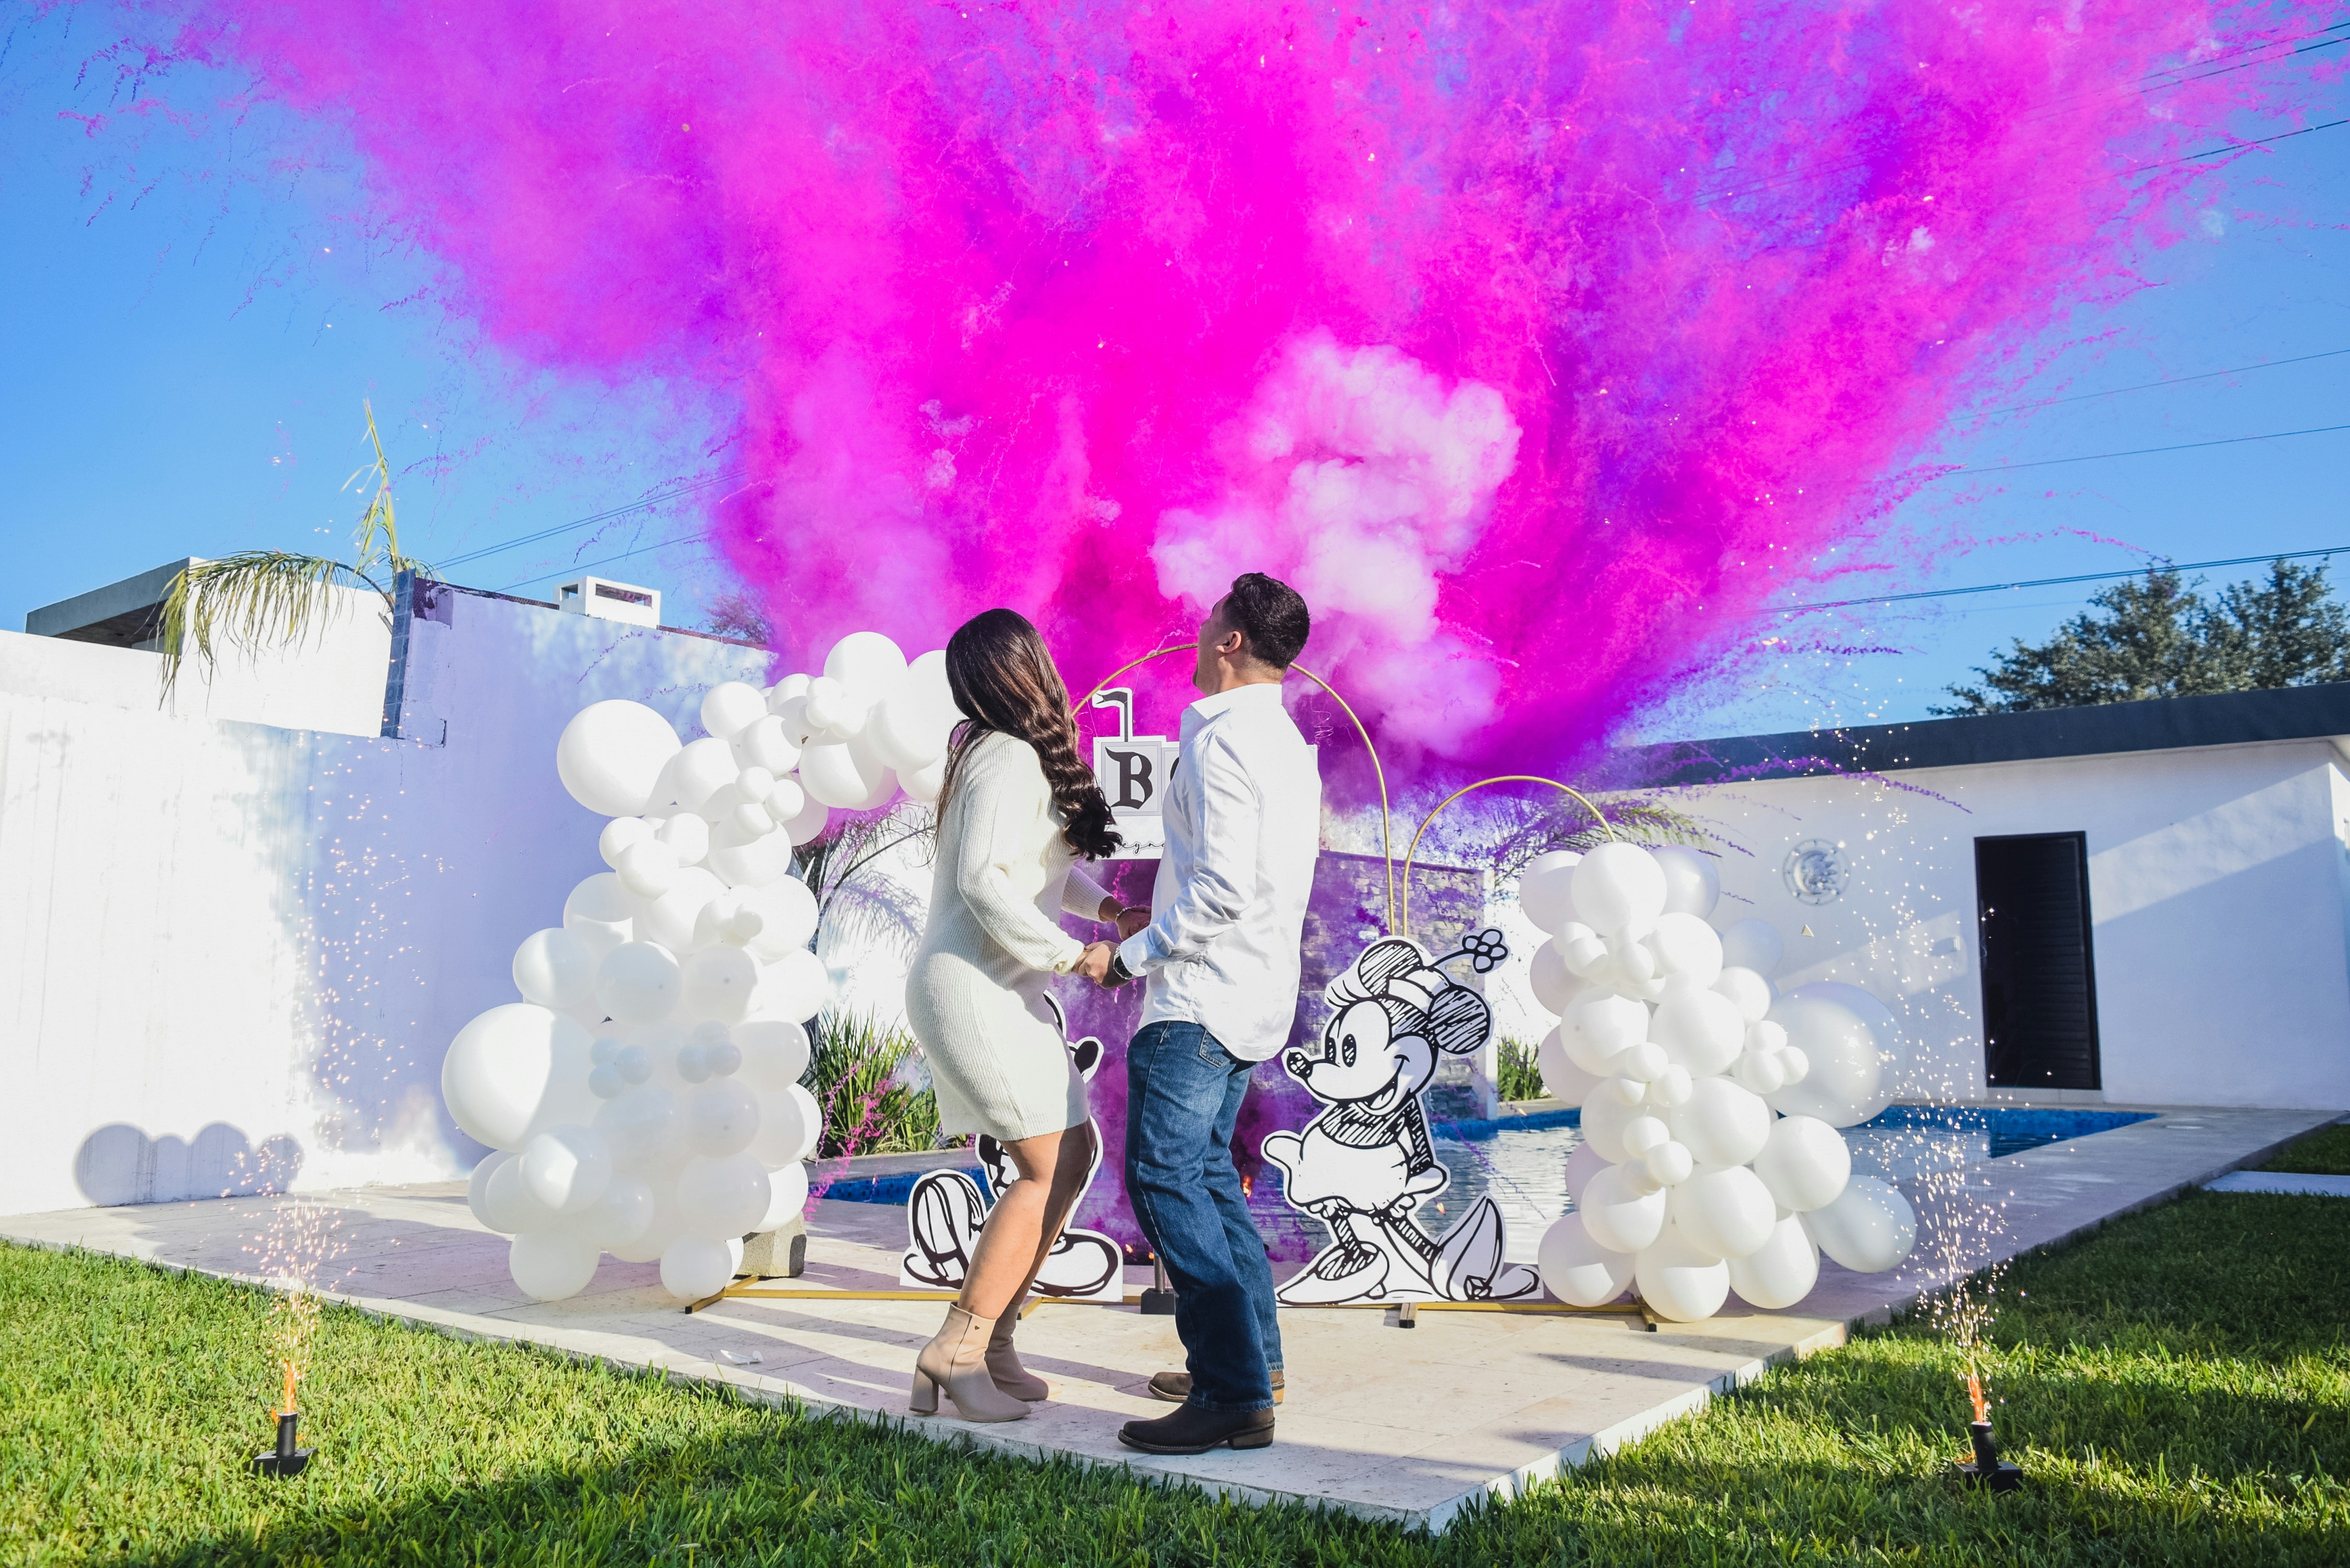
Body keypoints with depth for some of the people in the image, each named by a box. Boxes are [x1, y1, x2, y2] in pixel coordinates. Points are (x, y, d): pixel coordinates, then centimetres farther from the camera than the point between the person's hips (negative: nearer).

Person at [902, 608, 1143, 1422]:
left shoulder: (1027, 756, 13)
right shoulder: (1011, 759, -16)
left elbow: (1042, 862, 23)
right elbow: (983, 880, -26)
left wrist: (1104, 905, 7)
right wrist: (1071, 954, -20)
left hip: (1001, 991, 10)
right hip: (971, 989, -10)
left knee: (1073, 1158, 10)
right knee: (1051, 1168, -9)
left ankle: (990, 1340, 17)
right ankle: (955, 1352, -3)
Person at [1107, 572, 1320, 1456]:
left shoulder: (1221, 740, -16)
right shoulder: (1290, 745, 16)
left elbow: (1222, 889, -24)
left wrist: (1133, 954, -14)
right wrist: (1153, 926, 22)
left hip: (1202, 995, -10)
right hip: (1256, 992, 10)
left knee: (1165, 1176, -10)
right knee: (1207, 1170, 18)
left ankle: (1235, 1397, -10)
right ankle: (1252, 1359, 24)